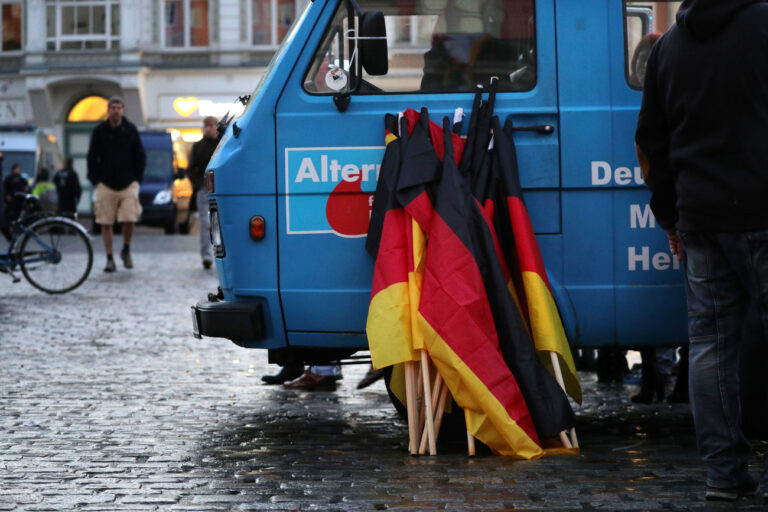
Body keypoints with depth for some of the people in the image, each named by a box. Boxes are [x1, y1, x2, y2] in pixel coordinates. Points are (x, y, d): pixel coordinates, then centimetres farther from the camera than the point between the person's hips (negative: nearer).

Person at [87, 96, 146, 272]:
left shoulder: (131, 130, 5)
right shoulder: (99, 131, 3)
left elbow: (140, 156, 11)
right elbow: (92, 157, 7)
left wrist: (137, 178, 4)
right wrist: (95, 180, 1)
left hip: (128, 184, 0)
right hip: (106, 185, 0)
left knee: (130, 220, -11)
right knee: (106, 223, -1)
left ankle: (126, 250, 14)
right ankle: (110, 259, 7)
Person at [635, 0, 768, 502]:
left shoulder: (669, 45, 12)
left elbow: (649, 141, 18)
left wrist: (669, 213, 25)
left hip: (698, 219, 5)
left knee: (711, 340, 7)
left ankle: (724, 470, 8)